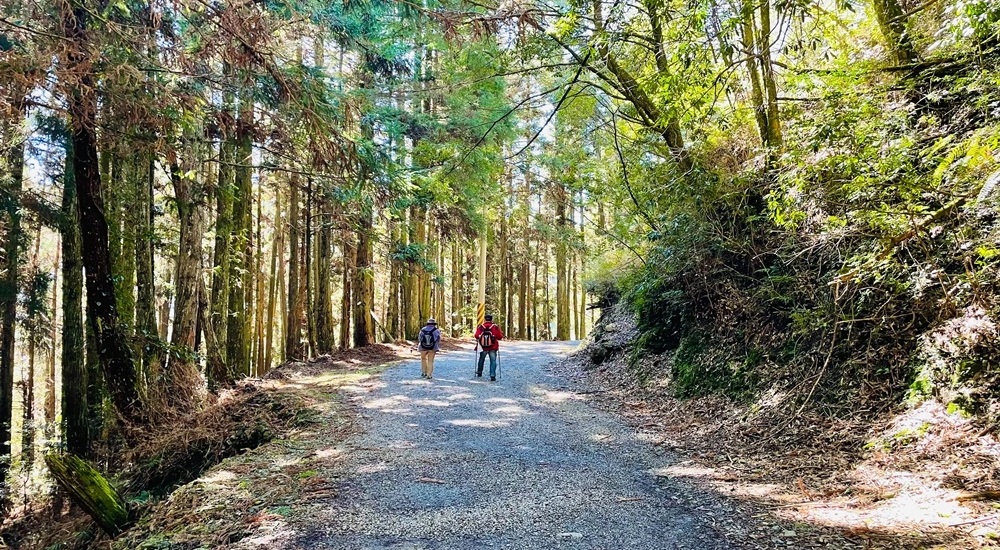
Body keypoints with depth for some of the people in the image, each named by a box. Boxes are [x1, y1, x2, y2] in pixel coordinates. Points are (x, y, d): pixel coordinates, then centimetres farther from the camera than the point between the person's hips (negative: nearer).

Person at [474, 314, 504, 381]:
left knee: (481, 359, 23)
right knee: (493, 361, 1)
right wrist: (501, 333, 12)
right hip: (493, 348, -2)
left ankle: (479, 373, 37)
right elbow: (499, 337, -10)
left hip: (483, 347, 2)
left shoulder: (480, 327, -4)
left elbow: (477, 336, -15)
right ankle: (492, 376, -10)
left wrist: (478, 339, 7)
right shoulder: (495, 327, -6)